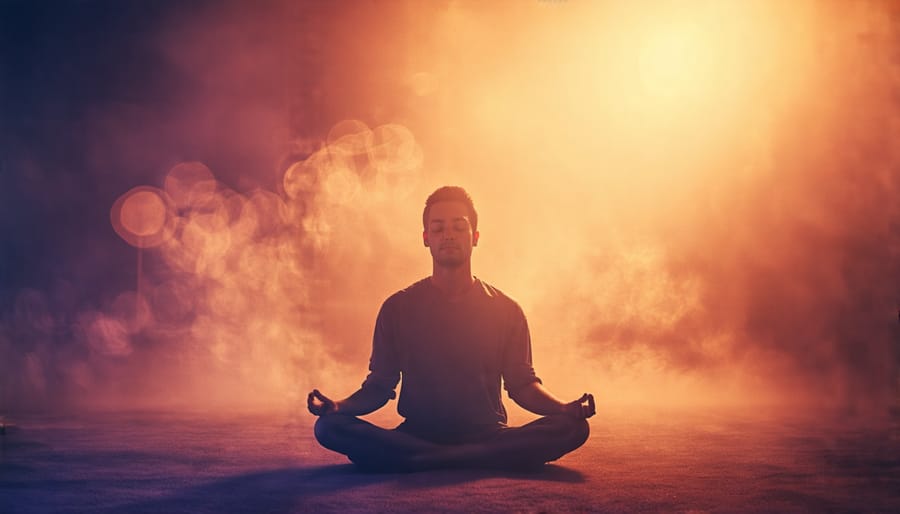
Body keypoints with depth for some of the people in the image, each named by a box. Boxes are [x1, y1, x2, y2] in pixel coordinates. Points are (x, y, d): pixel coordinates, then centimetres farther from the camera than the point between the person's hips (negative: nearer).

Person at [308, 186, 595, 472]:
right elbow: (378, 386, 8)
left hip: (488, 436, 1)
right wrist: (337, 405, -14)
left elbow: (522, 384, 7)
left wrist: (567, 408, -14)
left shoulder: (505, 309, 9)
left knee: (572, 428, -26)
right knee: (329, 427, -26)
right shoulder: (398, 308, 8)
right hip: (416, 433, 0)